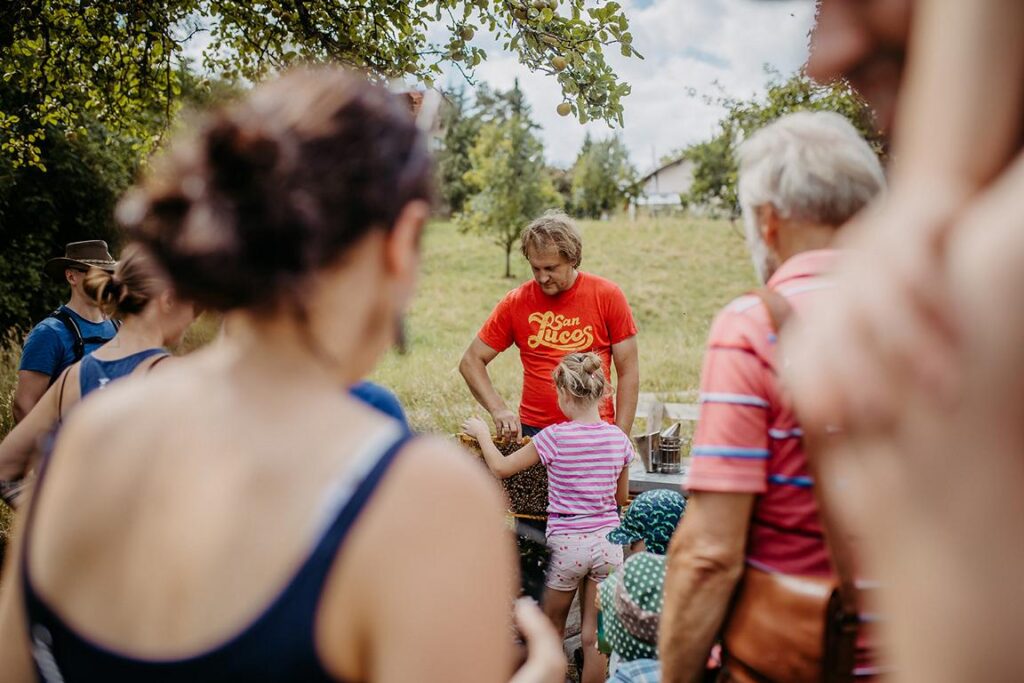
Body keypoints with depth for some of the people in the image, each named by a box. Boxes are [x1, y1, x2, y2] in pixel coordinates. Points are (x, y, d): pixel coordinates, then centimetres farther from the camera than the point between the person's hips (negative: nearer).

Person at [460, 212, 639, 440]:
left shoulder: (608, 295, -2)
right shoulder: (516, 302, 0)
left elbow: (628, 372, 0)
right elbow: (471, 361, 5)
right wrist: (499, 410, -10)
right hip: (532, 430, 1)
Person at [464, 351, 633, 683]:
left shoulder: (555, 437, -13)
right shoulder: (619, 439, -1)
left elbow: (500, 467, -2)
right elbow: (621, 498, 11)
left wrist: (482, 433, 13)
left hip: (566, 543, -3)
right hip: (607, 542, 3)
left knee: (552, 628, 17)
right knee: (594, 635, 11)